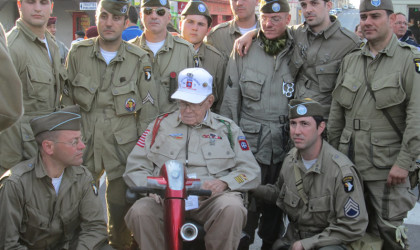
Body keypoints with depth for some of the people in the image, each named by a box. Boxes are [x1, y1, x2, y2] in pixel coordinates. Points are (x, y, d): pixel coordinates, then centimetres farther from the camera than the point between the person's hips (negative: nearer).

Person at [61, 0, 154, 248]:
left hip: (123, 146, -1)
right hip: (83, 144, 1)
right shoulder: (78, 53, 2)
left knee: (121, 210, 6)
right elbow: (67, 101, 9)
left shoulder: (139, 59, -1)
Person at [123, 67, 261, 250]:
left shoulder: (227, 128, 18)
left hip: (212, 198, 0)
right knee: (139, 211, -31)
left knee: (232, 209, -34)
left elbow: (251, 172, 14)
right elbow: (134, 169, 15)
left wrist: (223, 183, -6)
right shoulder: (160, 125, 19)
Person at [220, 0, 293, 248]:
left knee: (276, 208, 13)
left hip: (286, 143, 2)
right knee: (247, 203, -1)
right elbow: (231, 99, 3)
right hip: (250, 141, -1)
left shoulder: (298, 51, 2)